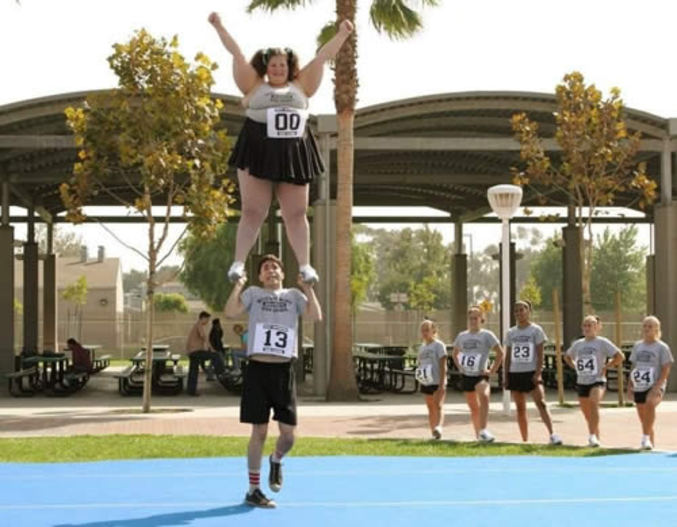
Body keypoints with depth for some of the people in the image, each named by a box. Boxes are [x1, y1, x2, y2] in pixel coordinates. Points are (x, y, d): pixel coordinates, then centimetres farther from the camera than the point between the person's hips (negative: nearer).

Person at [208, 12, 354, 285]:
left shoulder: (301, 87, 14)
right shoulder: (254, 86, 9)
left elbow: (322, 58, 14)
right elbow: (237, 54, 7)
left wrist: (342, 34, 15)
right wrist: (219, 27, 4)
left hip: (293, 157, 2)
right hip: (258, 154, -2)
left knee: (296, 214, 3)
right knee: (253, 212, -2)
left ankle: (304, 265, 4)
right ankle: (238, 262, 1)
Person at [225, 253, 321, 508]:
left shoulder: (294, 295, 13)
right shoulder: (253, 293, 10)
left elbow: (316, 316, -2)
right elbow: (231, 312, -5)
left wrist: (308, 288, -6)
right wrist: (238, 285, -10)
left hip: (284, 370, 2)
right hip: (258, 368, -2)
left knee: (288, 434, 0)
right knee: (259, 432, 0)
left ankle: (276, 461, 34)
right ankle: (253, 490, 11)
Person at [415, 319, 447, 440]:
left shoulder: (439, 345, -6)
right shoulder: (422, 347, 14)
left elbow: (443, 365, -11)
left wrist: (442, 383, -18)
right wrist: (419, 373, -3)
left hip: (437, 382, -7)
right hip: (426, 383, 7)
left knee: (438, 405, -19)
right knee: (430, 408, 10)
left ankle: (438, 427, -34)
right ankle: (433, 433, 15)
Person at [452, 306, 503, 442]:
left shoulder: (487, 335, -2)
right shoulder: (462, 336, 10)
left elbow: (500, 352, -1)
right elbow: (454, 354, 25)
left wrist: (492, 370, -7)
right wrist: (459, 367, 9)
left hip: (481, 375, -5)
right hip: (466, 376, 5)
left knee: (484, 396, -33)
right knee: (473, 407, 11)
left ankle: (483, 431, -37)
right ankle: (478, 434, 25)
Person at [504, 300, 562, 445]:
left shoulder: (536, 330, 0)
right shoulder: (511, 333, 11)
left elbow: (540, 354, -5)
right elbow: (508, 356, 13)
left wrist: (538, 372, -15)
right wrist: (505, 376, 6)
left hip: (531, 372, -4)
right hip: (515, 373, 4)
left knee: (541, 403, -18)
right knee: (520, 408, 6)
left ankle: (552, 434, -25)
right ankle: (525, 440, 11)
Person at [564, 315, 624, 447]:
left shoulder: (602, 343, -3)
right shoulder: (577, 344, 11)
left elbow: (620, 356, -6)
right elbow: (567, 356, 29)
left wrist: (606, 367, -9)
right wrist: (575, 367, 12)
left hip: (597, 381, -6)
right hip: (581, 383, 6)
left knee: (593, 402, -32)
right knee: (587, 415, 9)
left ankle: (592, 436, -35)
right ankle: (596, 439, 25)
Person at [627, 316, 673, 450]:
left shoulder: (662, 347, -1)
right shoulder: (637, 346, 13)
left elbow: (666, 369, -6)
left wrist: (657, 386, -17)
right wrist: (630, 385, 11)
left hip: (655, 387, -6)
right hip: (639, 387, 6)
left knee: (650, 403, -35)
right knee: (643, 418, 8)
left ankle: (646, 438, -36)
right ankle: (651, 443, 22)